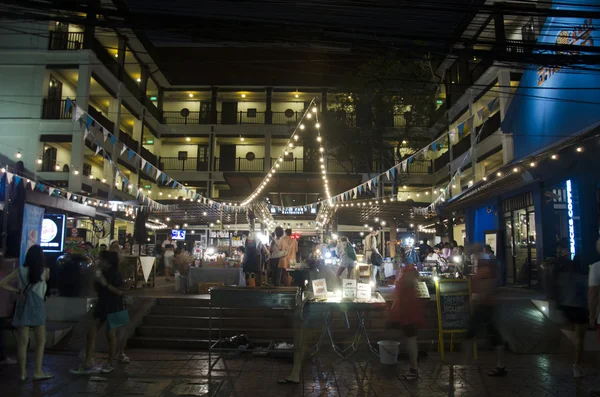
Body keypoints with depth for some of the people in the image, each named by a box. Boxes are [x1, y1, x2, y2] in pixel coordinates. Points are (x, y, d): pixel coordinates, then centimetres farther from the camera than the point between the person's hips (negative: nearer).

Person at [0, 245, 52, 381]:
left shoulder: (20, 271, 1)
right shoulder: (44, 271, -4)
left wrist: (17, 291, 5)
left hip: (23, 306, 3)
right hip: (37, 306, -3)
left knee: (23, 341, 7)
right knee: (41, 341, 6)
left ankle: (23, 372, 11)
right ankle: (38, 372, 5)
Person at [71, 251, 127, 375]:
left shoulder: (115, 275, -13)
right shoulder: (102, 273, 8)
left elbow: (120, 292, -21)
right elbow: (97, 289, 17)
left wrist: (106, 284, -23)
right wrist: (96, 280, -2)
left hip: (113, 307, -7)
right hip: (101, 305, 7)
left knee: (110, 335, 3)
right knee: (91, 332, 1)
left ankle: (110, 363, 18)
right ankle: (87, 364, 6)